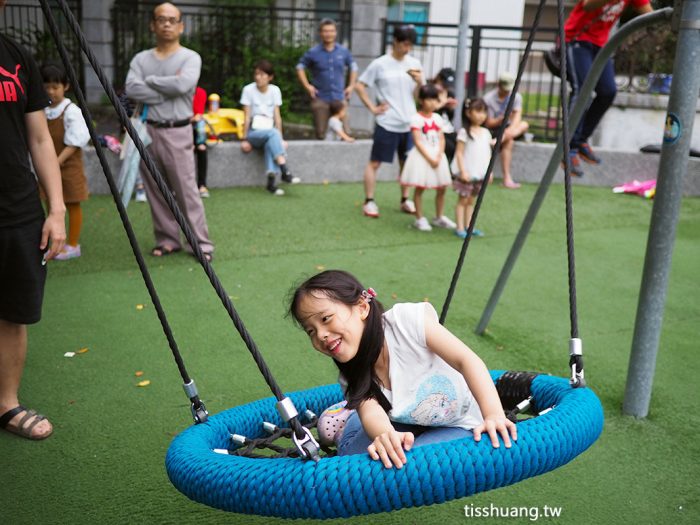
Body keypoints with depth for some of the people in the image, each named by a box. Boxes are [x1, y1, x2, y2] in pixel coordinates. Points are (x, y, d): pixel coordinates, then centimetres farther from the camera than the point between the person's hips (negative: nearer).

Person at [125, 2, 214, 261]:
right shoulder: (141, 59, 9)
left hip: (177, 133, -4)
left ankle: (202, 244, 2)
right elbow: (132, 89, -8)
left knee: (187, 192, -5)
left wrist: (150, 80, -5)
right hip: (147, 132, 4)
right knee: (156, 193, 8)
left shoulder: (190, 57, 0)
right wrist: (169, 89, -12)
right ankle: (167, 240, 20)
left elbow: (182, 85, -19)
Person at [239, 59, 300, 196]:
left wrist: (280, 139, -7)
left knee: (270, 143, -35)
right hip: (254, 132, -2)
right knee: (272, 133, -34)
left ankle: (271, 181, -41)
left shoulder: (275, 90, 4)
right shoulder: (248, 89, -4)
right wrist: (244, 139, -9)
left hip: (270, 132, 2)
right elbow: (247, 117, -5)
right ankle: (285, 171, -44)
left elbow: (277, 116, 1)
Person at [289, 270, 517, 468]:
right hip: (409, 424, 4)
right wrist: (385, 435, -62)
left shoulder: (407, 320, -30)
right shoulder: (352, 380, -17)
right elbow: (371, 413, -37)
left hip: (462, 425, -4)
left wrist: (494, 415, -47)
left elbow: (466, 360, -33)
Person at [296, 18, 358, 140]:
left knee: (345, 133, -4)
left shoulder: (344, 52, 6)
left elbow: (353, 66, 21)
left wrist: (351, 86, 11)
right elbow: (300, 67, 9)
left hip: (339, 98, 2)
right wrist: (307, 86, -1)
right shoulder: (313, 53, 0)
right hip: (320, 99, -1)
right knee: (321, 134, -1)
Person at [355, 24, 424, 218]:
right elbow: (359, 86, -1)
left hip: (409, 123, 4)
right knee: (374, 162, 0)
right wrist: (373, 108, -6)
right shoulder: (380, 64, -5)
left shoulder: (414, 64, 6)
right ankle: (369, 202, 9)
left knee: (407, 163, 12)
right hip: (386, 123, -4)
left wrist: (419, 82, -10)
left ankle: (405, 200, 25)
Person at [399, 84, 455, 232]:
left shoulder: (437, 118, 9)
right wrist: (429, 158, -17)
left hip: (437, 156, 6)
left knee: (441, 188, 9)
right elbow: (417, 142, -13)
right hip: (422, 156, -6)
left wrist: (439, 156, -9)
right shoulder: (416, 118, -8)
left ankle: (439, 217, 23)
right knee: (419, 188, -2)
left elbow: (441, 139, 6)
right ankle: (420, 219, 8)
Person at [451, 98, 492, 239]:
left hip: (480, 174, 5)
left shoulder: (486, 132, 9)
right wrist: (463, 171, -18)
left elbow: (488, 153, 13)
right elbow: (459, 153, -12)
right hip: (467, 173, -5)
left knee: (471, 200, 12)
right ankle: (460, 228, 3)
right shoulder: (464, 132, -9)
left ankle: (468, 226, 17)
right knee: (463, 200, 0)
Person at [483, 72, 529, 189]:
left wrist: (511, 130, -38)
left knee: (524, 125, -24)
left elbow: (517, 117, -17)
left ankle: (500, 139, -37)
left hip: (508, 127, 5)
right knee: (509, 141, -33)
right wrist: (502, 119, -34)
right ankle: (507, 178, -33)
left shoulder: (516, 96, -4)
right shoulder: (488, 98, -14)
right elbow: (488, 123, -14)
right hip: (493, 131, -4)